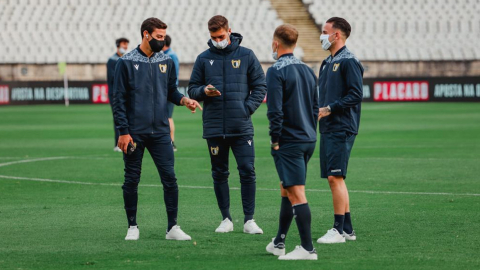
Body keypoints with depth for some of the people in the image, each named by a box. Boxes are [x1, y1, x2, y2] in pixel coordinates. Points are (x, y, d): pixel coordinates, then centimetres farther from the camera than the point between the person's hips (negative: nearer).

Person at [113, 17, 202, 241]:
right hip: (134, 133, -3)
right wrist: (123, 132, -9)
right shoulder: (126, 63, -2)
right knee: (132, 180, 5)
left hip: (160, 132, 3)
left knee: (169, 178, -3)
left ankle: (173, 227, 2)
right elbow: (119, 99, -3)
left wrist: (183, 100, -6)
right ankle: (132, 227, 16)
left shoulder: (166, 62, 9)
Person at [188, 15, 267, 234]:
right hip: (214, 127, 2)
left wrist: (248, 108, -7)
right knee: (219, 174, 7)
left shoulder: (246, 56, 3)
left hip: (242, 126, -2)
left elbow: (260, 86, 5)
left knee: (248, 171, -6)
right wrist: (204, 91, -11)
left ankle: (249, 220, 0)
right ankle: (226, 219, 15)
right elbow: (192, 90, 11)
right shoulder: (204, 59, 7)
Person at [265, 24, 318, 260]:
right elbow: (316, 108, 16)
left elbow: (275, 110, -18)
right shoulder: (307, 71, 12)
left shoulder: (276, 72, -12)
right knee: (286, 190, 18)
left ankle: (307, 248, -11)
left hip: (288, 142, -8)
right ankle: (279, 243, 26)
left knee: (296, 193, -9)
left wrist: (275, 140, -9)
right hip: (308, 141, 8)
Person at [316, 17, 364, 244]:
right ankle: (347, 229, 15)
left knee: (335, 177, -11)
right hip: (327, 129, 9)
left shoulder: (349, 62, -9)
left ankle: (338, 230, -9)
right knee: (334, 179, 10)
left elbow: (356, 95, -16)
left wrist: (329, 109, -18)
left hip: (341, 129, -9)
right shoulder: (327, 63, 18)